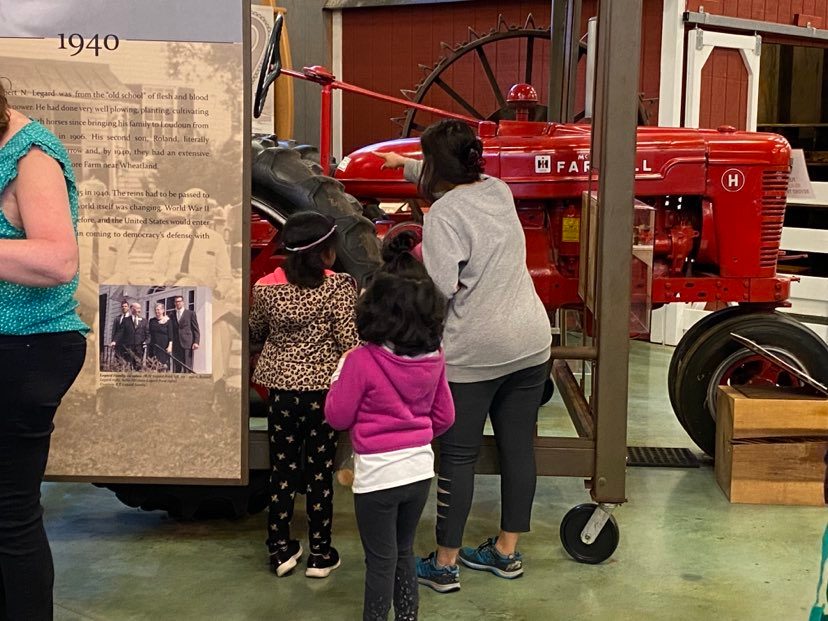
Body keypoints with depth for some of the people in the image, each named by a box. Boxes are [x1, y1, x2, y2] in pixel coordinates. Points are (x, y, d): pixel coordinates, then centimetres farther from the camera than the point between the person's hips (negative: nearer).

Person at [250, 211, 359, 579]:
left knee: (282, 470, 13)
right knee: (320, 473, 7)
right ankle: (320, 555, 16)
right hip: (324, 388, -3)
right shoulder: (339, 286, -12)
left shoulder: (266, 287, 1)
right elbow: (349, 341, -15)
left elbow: (255, 333, 14)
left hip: (281, 387, 3)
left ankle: (280, 549, 20)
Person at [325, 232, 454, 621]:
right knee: (404, 551, 23)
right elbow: (444, 417, 7)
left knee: (381, 560, 9)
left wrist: (338, 379, 4)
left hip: (377, 472, -5)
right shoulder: (434, 359, -4)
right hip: (420, 467, 5)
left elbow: (338, 417, -10)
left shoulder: (362, 361, -20)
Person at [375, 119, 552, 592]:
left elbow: (441, 288, -21)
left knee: (458, 457, 4)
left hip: (475, 352, -7)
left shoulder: (444, 212, -14)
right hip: (531, 342, 7)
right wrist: (406, 166, 42)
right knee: (519, 448, 13)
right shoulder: (498, 190, 8)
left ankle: (444, 565, 14)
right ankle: (507, 552, 26)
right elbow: (458, 181, 30)